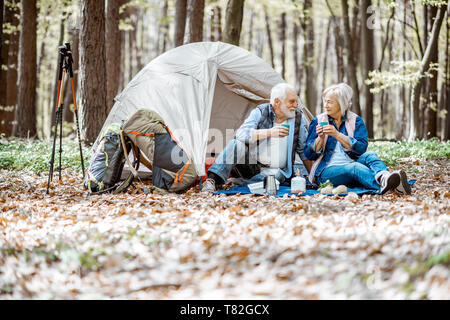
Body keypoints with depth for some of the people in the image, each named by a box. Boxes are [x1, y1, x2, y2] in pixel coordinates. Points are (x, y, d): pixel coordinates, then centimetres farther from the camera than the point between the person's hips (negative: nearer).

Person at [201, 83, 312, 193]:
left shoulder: (298, 118, 1)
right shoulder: (260, 112, -6)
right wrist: (269, 132, -33)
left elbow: (303, 151, 10)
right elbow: (240, 134, -21)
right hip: (251, 166, -1)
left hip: (275, 171, 1)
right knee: (236, 144, -28)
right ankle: (211, 180, -31)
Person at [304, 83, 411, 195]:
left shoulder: (356, 120, 9)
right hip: (328, 170, -2)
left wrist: (337, 135, -19)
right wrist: (320, 138, -14)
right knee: (354, 167, -33)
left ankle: (383, 177, -62)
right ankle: (383, 186, -63)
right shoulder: (317, 121, 9)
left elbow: (361, 148, -9)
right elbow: (309, 155, 3)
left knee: (369, 155, -28)